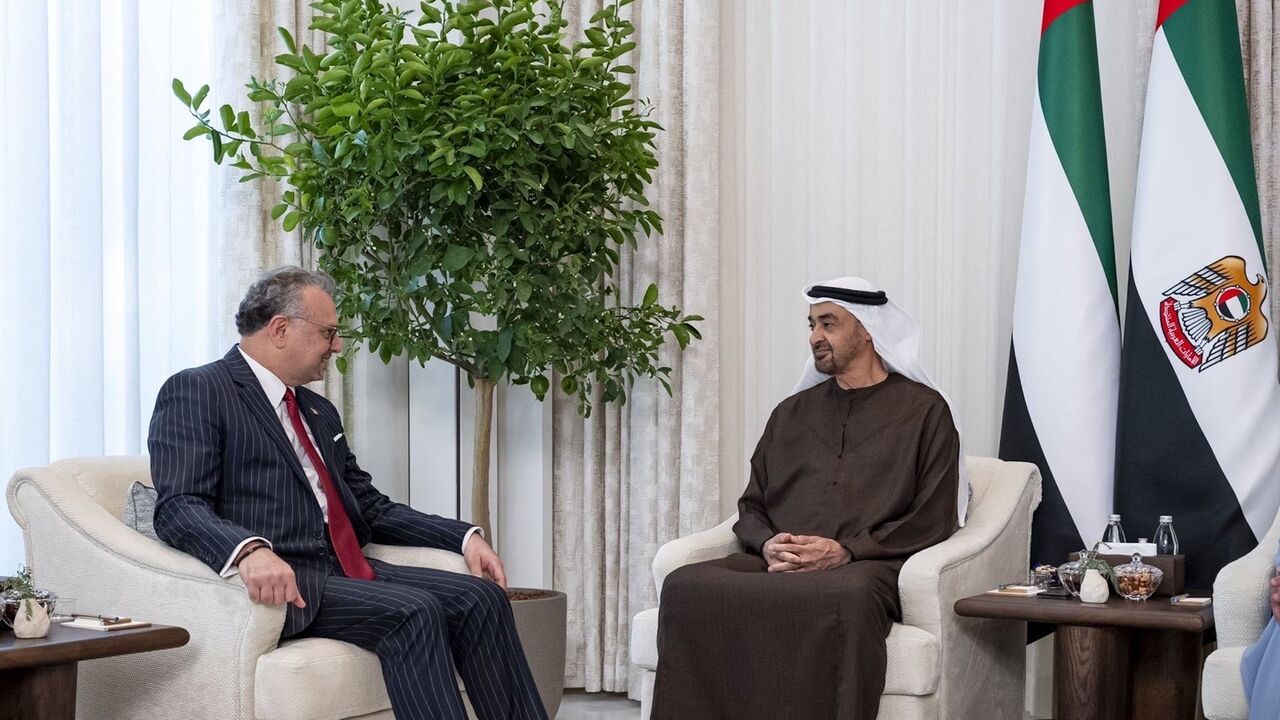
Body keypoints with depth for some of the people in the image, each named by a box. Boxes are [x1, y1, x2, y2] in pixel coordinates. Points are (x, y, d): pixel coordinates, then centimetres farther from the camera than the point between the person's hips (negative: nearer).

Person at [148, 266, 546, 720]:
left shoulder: (319, 411, 24)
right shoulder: (195, 392, -2)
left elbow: (372, 508, 27)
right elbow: (179, 507, -14)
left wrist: (464, 537, 13)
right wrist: (251, 550, -34)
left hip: (345, 570, 8)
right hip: (278, 580, -8)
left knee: (481, 597, -13)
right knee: (413, 612, -29)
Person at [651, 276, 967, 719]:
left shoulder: (923, 410, 11)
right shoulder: (791, 412, 25)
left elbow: (933, 520, 2)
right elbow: (751, 506, 23)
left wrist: (847, 550, -12)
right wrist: (767, 545, -2)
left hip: (868, 565, -4)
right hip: (777, 566, 4)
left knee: (845, 598, -42)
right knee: (686, 585, -27)